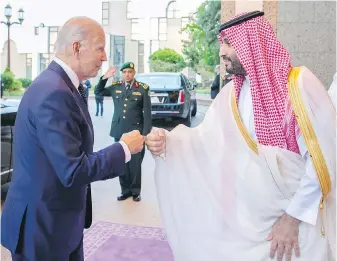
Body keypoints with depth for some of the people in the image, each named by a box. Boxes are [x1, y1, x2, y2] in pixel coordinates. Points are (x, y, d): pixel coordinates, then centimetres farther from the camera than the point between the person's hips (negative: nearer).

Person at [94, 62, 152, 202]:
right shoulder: (115, 87, 7)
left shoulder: (143, 88, -3)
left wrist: (146, 133, -8)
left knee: (135, 163, 4)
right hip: (119, 131, 3)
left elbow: (147, 113, -4)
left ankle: (135, 191, 20)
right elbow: (98, 92, 17)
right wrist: (104, 78, 1)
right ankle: (125, 189, 23)